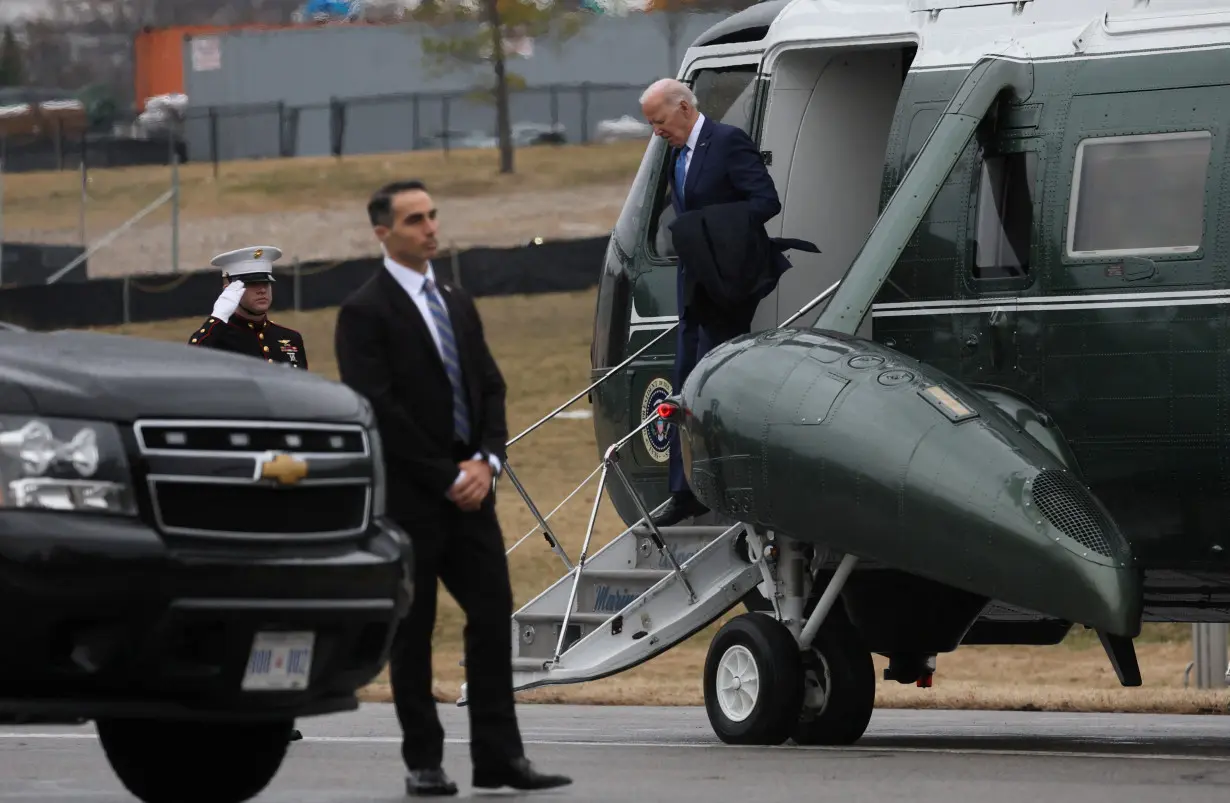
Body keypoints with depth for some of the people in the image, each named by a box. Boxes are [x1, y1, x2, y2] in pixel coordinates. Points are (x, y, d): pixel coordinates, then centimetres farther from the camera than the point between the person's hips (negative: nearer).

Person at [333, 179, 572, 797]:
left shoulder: (456, 303, 15)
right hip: (408, 497, -6)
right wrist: (448, 478, -14)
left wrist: (486, 461, -4)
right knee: (412, 631, 1)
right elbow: (380, 410, -14)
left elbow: (490, 387, 14)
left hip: (469, 486, 6)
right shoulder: (364, 312, -8)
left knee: (493, 617, 1)